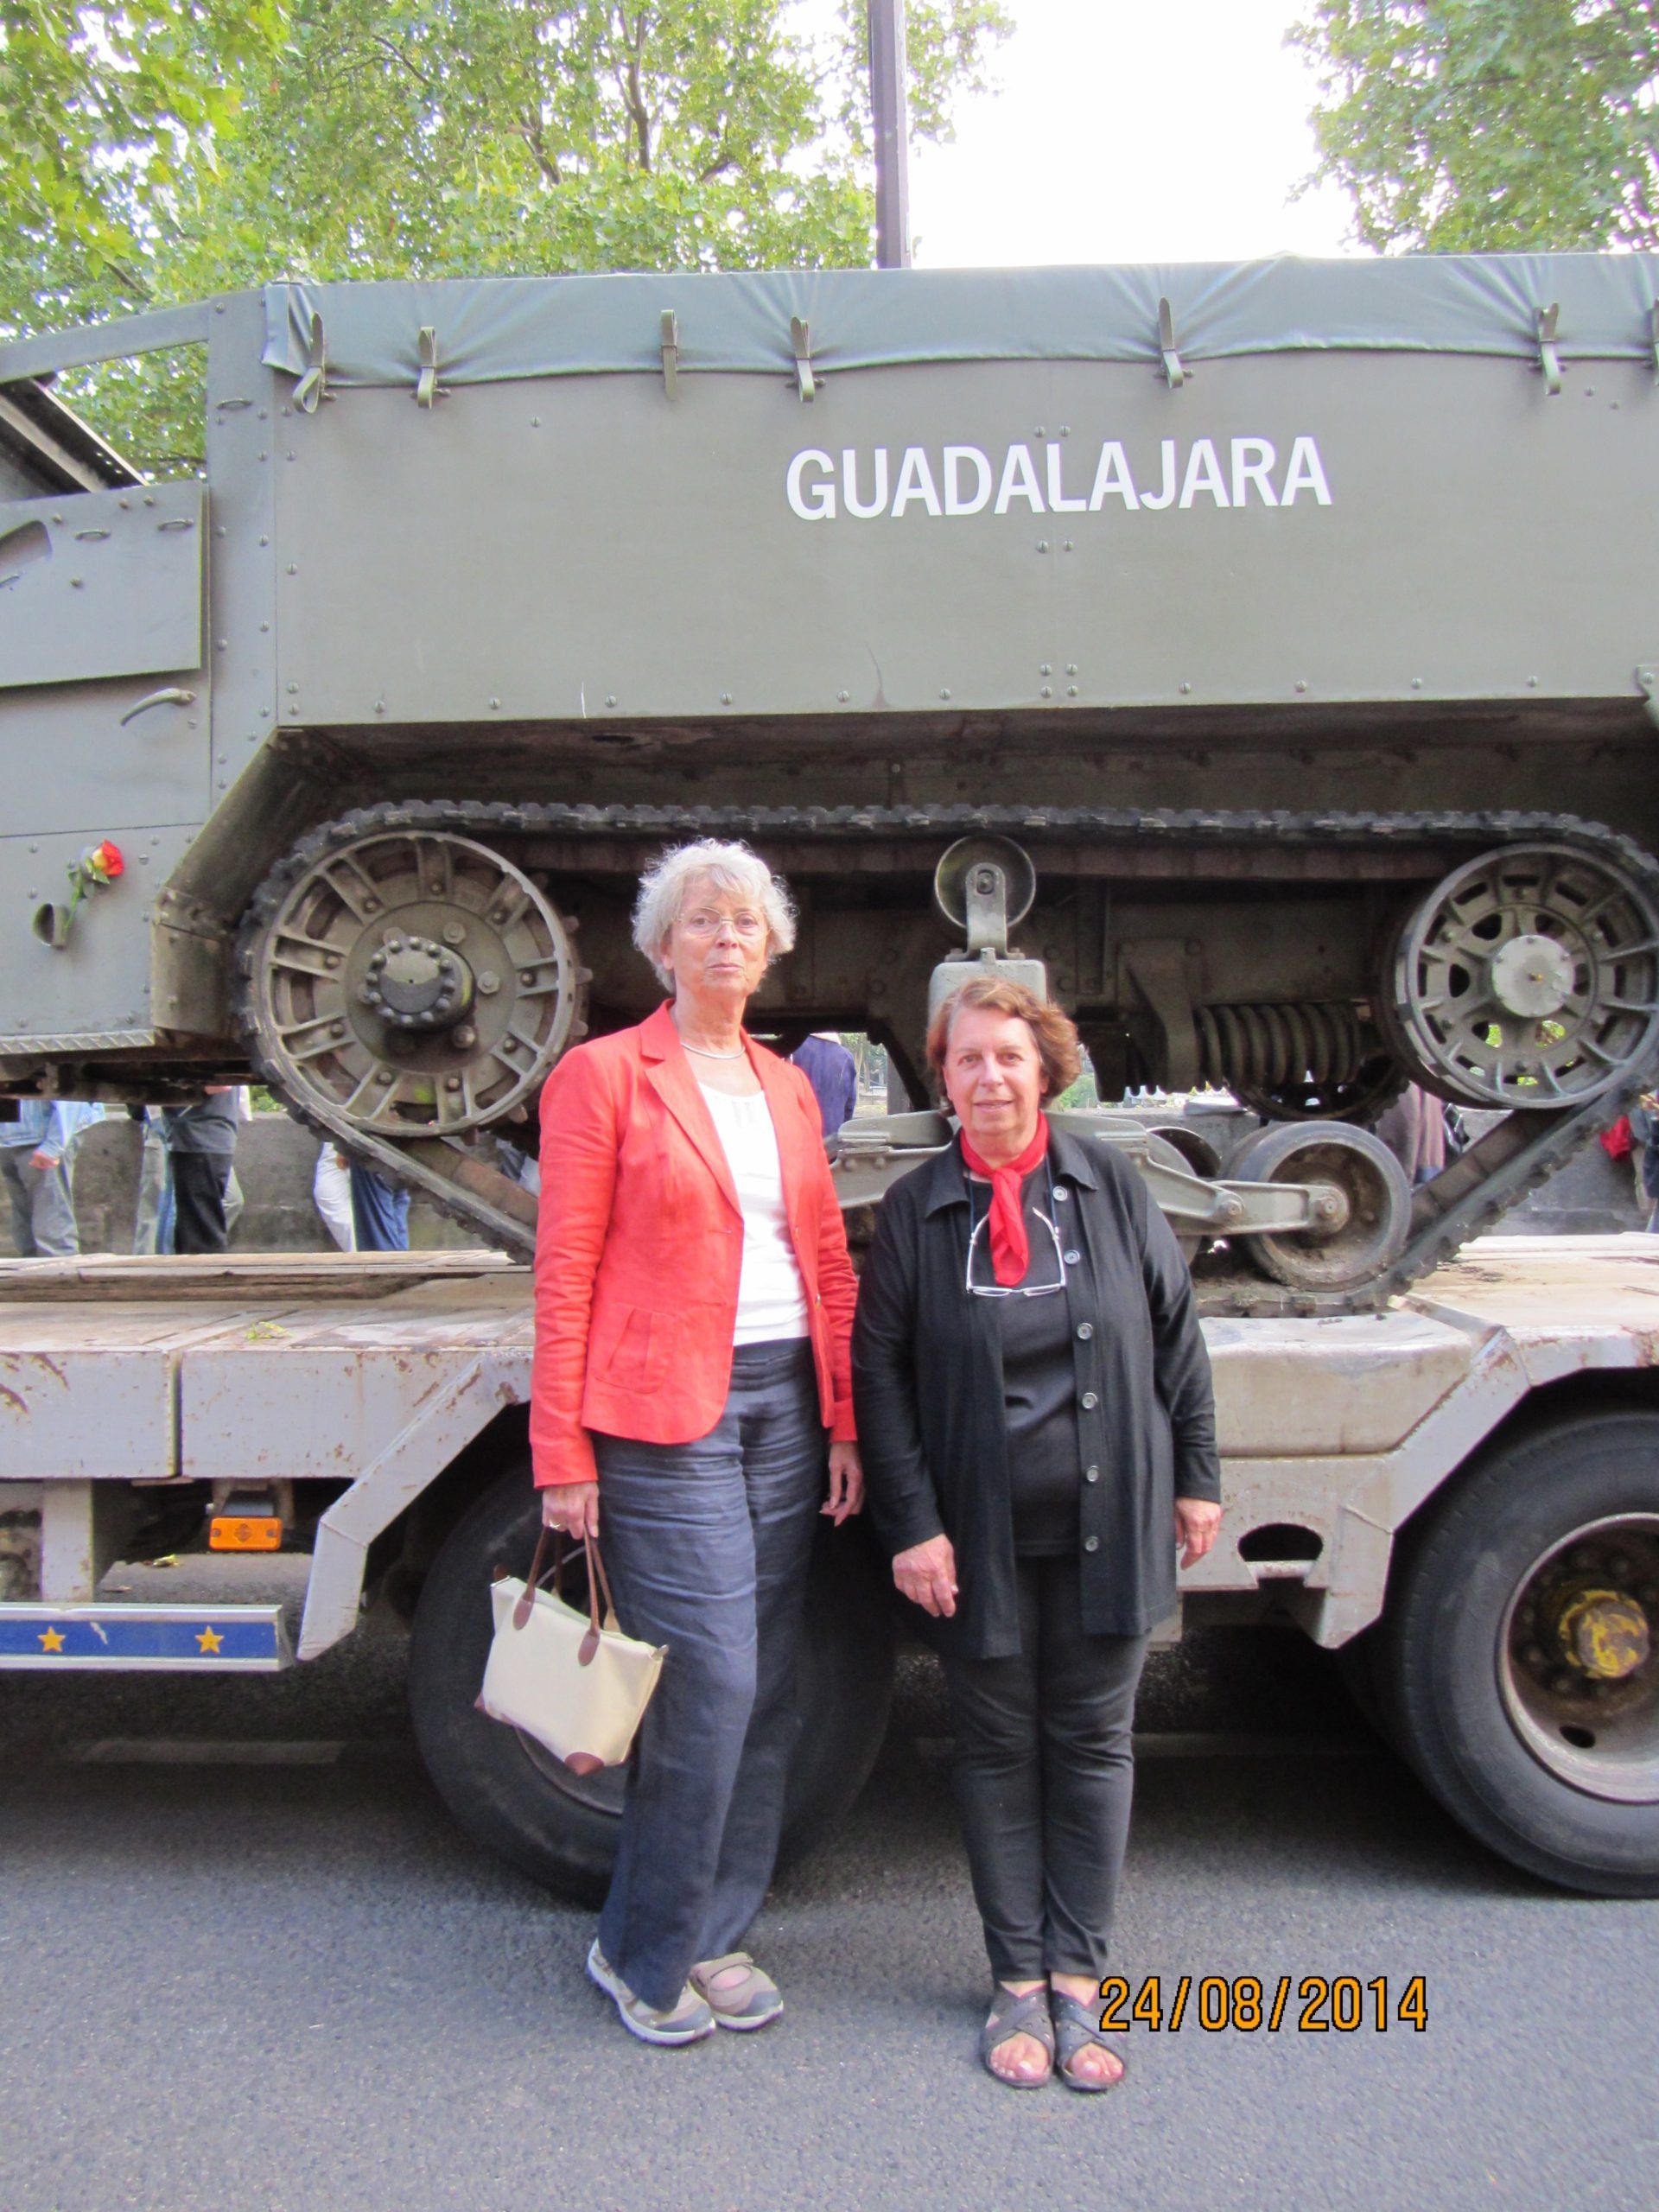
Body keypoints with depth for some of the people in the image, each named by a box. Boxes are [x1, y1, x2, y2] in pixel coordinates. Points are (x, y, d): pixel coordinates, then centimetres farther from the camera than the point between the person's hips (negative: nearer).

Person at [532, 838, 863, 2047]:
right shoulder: (604, 1074, -3)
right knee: (711, 1682, -5)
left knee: (768, 1689, 11)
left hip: (782, 1404, 6)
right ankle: (643, 1952, 18)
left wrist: (844, 1422, 7)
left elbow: (830, 1261, 14)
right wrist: (563, 1453, -10)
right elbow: (565, 1273, -7)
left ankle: (715, 1935, 29)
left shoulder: (787, 1087, 15)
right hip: (665, 1412, -6)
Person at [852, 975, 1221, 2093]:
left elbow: (1176, 1332, 5)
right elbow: (879, 1372, -4)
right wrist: (911, 1523, -8)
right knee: (998, 1749, 10)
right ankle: (1019, 1983, 26)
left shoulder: (1112, 1185, 0)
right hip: (982, 1535, -1)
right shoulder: (915, 1209, -3)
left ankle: (1079, 1979, 26)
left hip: (1107, 1527, 1)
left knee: (1093, 1745, 11)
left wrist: (1196, 1476, 4)